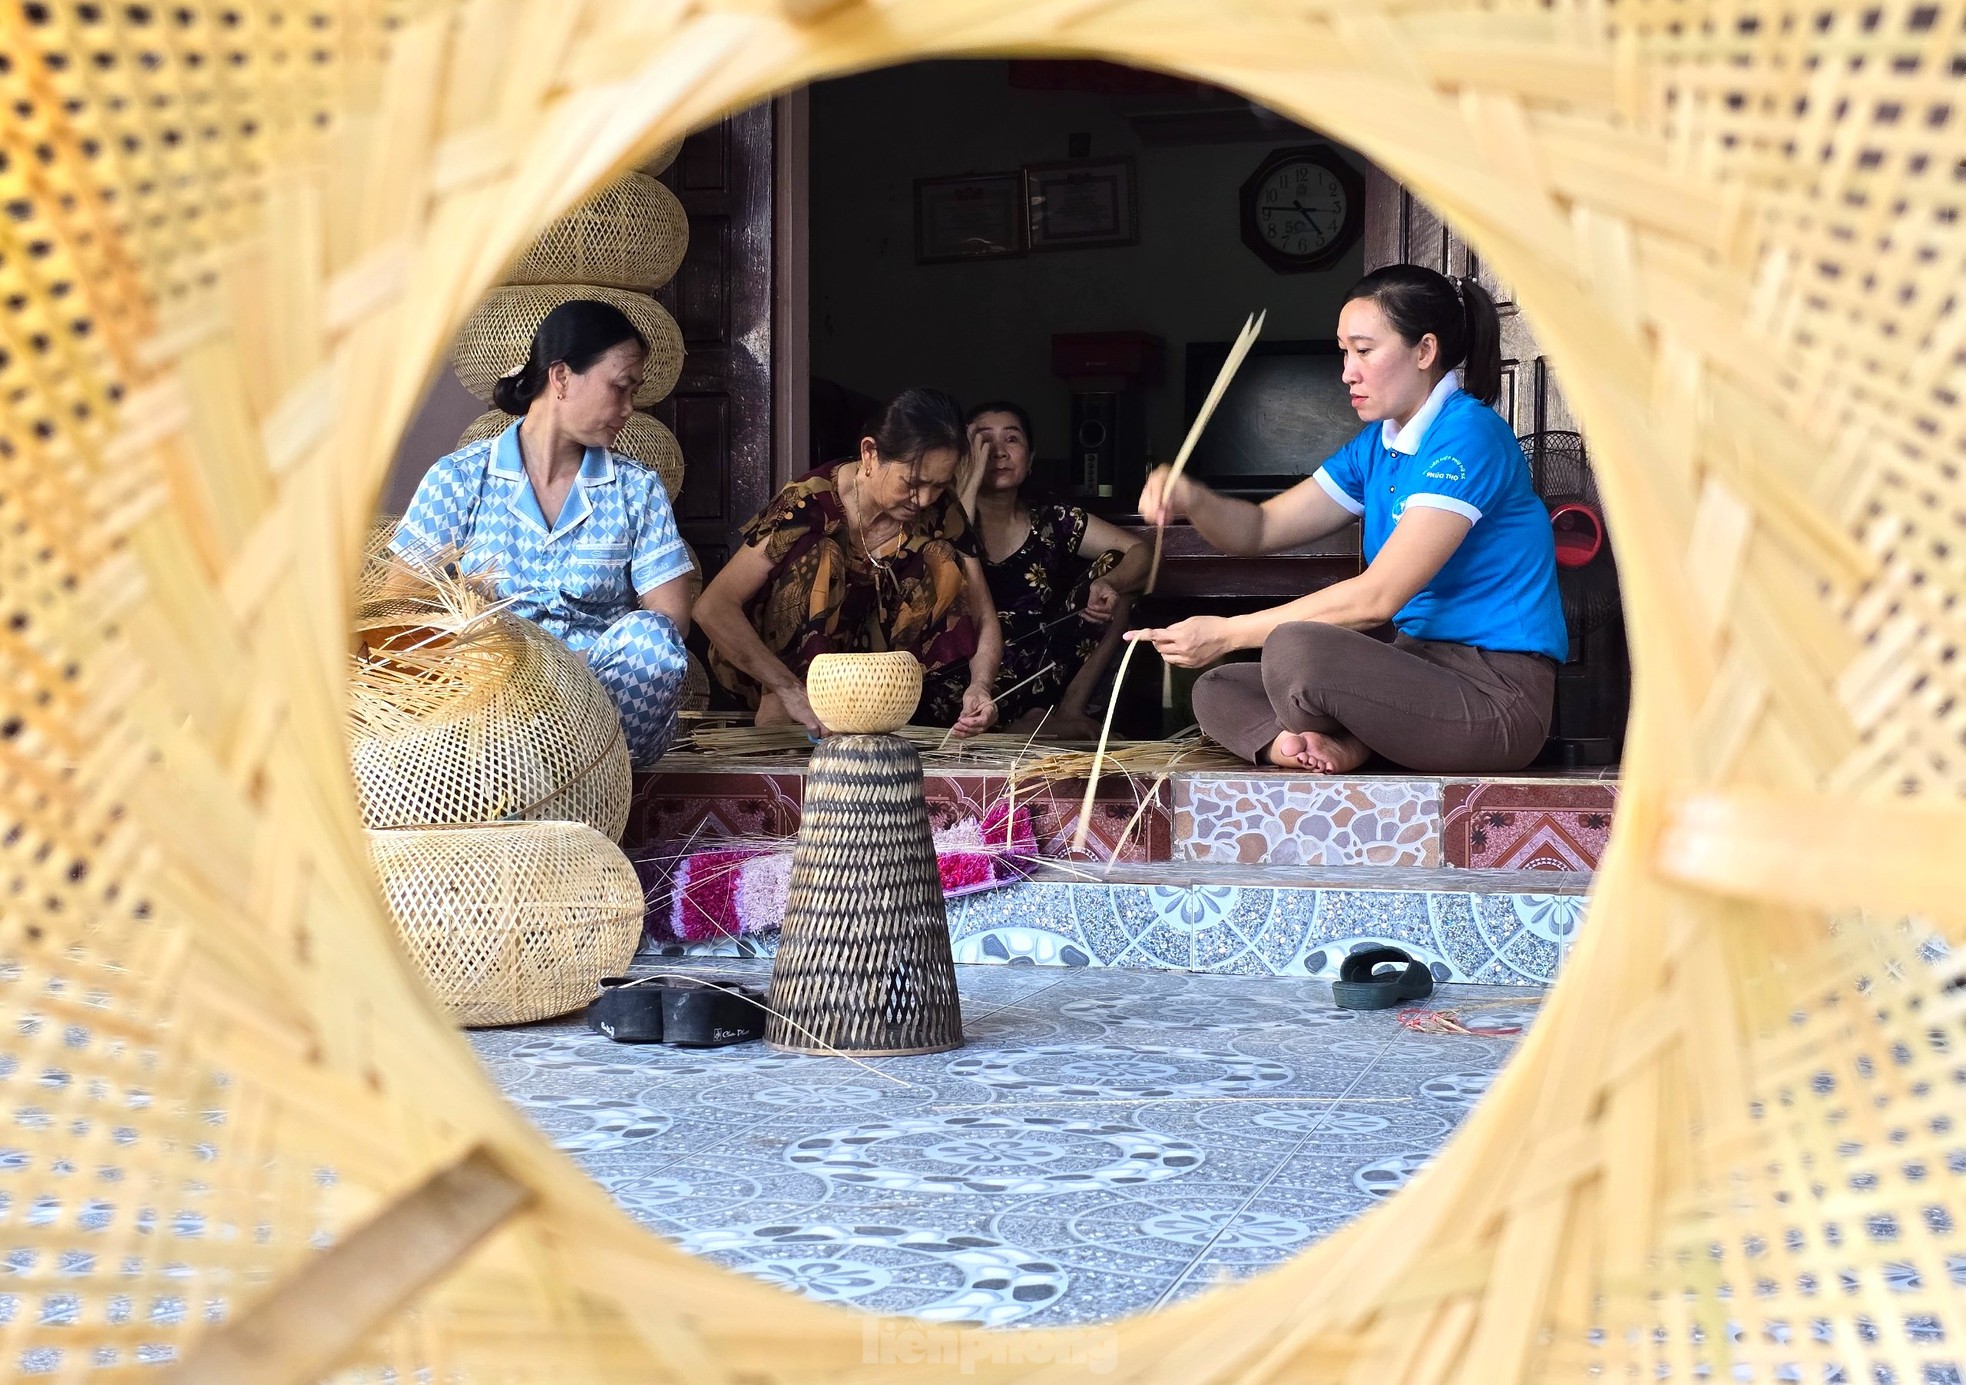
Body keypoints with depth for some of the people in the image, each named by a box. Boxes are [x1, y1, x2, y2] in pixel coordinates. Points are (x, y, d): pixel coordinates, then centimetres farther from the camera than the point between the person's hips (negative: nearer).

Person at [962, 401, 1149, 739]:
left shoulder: (1054, 521, 6)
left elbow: (1140, 553, 0)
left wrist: (1108, 584, -23)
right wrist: (972, 481, -20)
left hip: (1047, 677, 3)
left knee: (1114, 563, -7)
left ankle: (1069, 710, -7)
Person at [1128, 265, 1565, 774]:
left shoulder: (1469, 435, -16)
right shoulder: (1377, 445, 14)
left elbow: (1378, 597, -21)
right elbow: (1260, 529, 13)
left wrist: (1228, 633, -18)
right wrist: (1192, 499, -11)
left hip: (1498, 695, -9)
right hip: (1424, 668, 9)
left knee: (1294, 649, -31)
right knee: (1218, 691, 6)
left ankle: (1347, 743, -2)